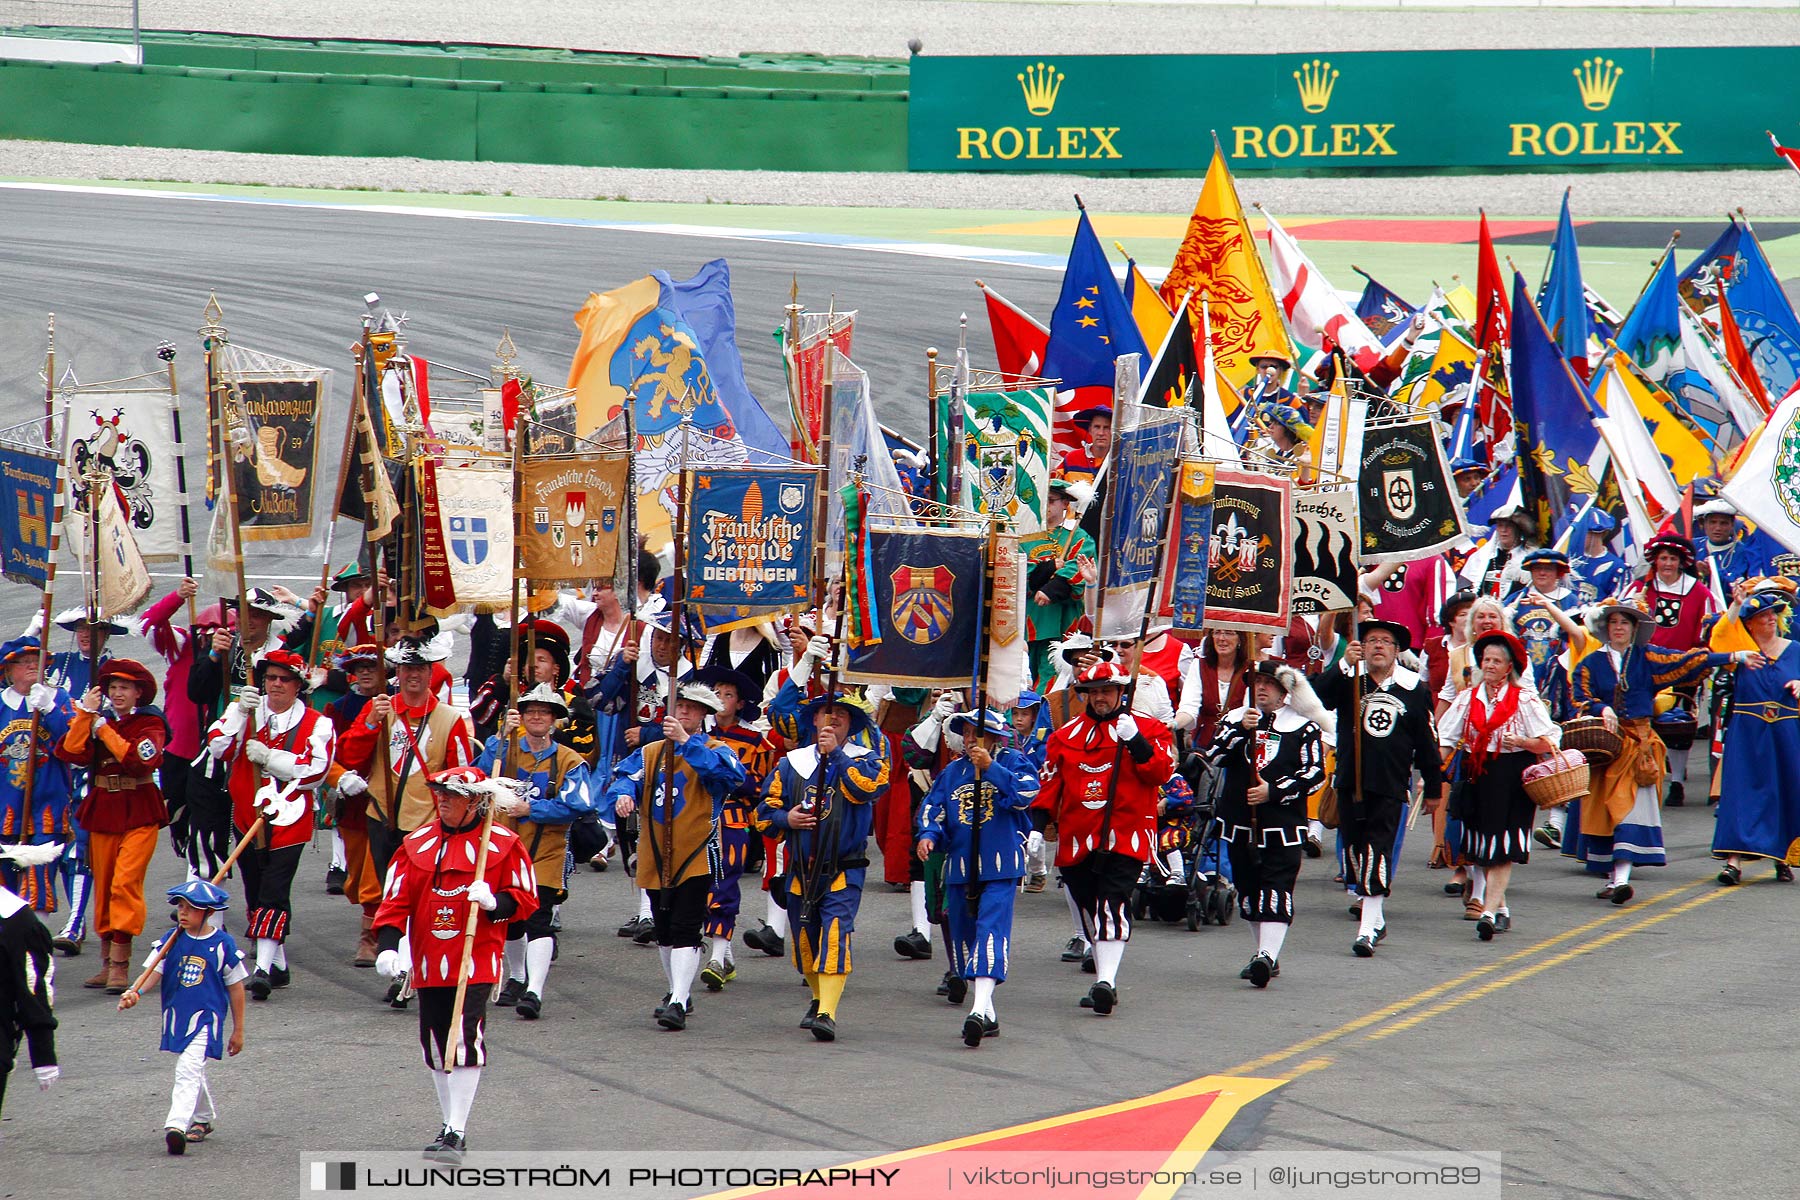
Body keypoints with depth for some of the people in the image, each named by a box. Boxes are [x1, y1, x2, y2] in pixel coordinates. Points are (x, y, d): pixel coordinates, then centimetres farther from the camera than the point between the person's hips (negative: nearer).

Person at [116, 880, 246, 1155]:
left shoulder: (222, 944, -7)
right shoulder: (171, 940, 1)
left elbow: (235, 987, 1)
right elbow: (154, 972, -7)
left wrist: (238, 1030, 5)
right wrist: (134, 993, -29)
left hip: (205, 1018, -5)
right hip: (175, 1017, 5)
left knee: (188, 1071, -20)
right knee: (192, 1072, 19)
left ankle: (177, 1125, -29)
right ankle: (204, 1119, 39)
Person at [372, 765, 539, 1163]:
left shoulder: (502, 844, -2)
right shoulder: (417, 844, 8)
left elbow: (525, 899, 1)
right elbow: (395, 899, 5)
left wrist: (495, 902, -20)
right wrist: (388, 946, -8)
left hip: (476, 961, -5)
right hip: (429, 962, 5)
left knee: (465, 1044, -12)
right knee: (436, 1046, 10)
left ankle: (456, 1133, -11)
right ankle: (450, 1126, 23)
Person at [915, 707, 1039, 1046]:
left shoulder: (1013, 762, 0)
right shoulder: (953, 771, 12)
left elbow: (1026, 793, -17)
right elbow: (933, 806, 10)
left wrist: (990, 767, -20)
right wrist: (928, 834, -9)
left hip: (1000, 868, -6)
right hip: (960, 867, 6)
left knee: (991, 931, -18)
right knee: (962, 934, 12)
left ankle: (980, 1008, -29)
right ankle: (987, 1016, 25)